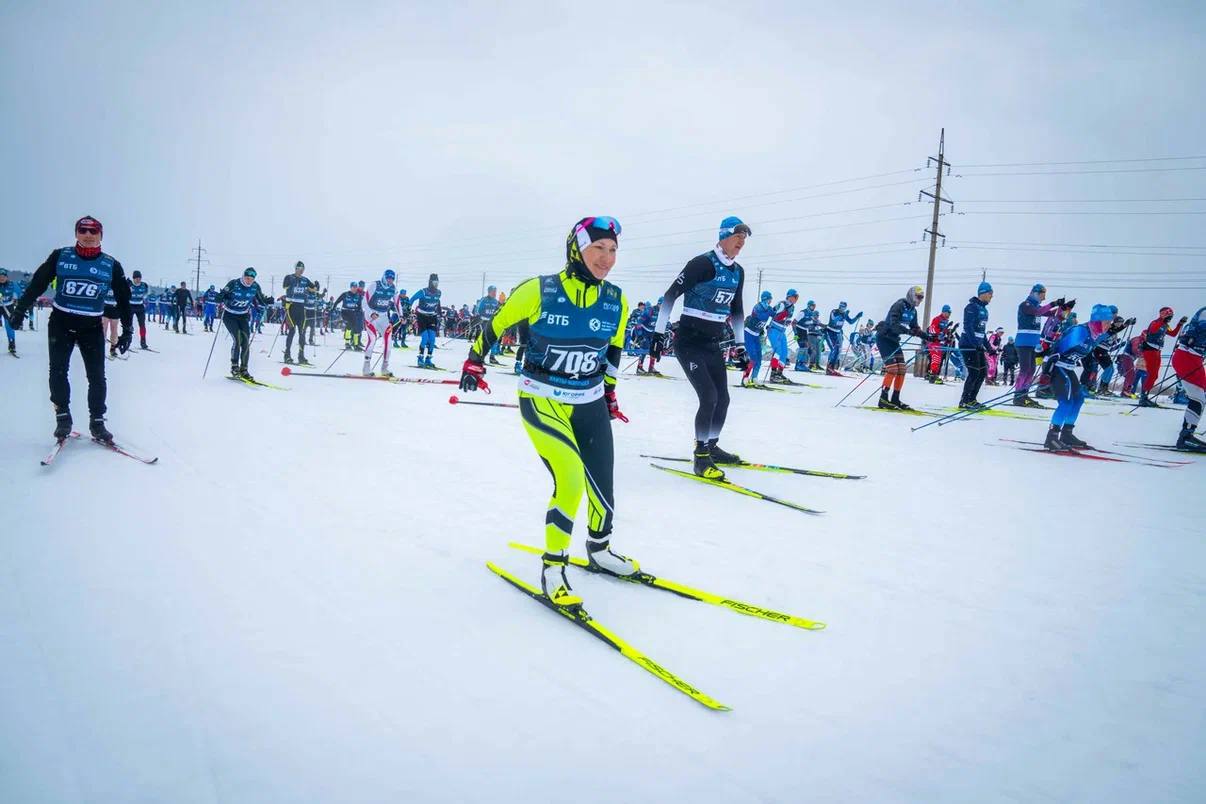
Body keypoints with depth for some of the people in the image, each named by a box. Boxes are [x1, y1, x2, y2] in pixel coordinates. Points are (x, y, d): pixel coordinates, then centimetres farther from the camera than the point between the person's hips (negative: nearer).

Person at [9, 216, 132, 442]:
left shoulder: (111, 265, -2)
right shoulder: (60, 256, -4)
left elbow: (123, 298, 4)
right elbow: (38, 282, 2)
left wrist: (127, 329, 3)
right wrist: (21, 308, 1)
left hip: (92, 328, 0)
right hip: (60, 323, 0)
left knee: (97, 376, -1)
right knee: (58, 372, -2)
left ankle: (97, 422, 10)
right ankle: (62, 417, 12)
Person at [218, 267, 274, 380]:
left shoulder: (255, 286, -9)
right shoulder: (233, 284, -19)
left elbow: (261, 300, 2)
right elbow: (222, 295, -14)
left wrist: (269, 300, -18)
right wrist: (221, 299, -37)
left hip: (244, 316, 4)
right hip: (230, 315, -3)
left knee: (246, 342, -6)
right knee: (237, 340, -18)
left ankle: (243, 369, 3)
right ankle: (234, 367, -5)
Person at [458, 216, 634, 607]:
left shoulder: (616, 302, -2)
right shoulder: (539, 291, -16)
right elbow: (497, 323, 0)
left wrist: (610, 394, 21)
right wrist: (474, 361, 8)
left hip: (589, 403, 5)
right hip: (542, 400, -5)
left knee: (602, 483, 9)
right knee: (570, 482, -19)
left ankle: (600, 550, 37)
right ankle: (552, 568, 0)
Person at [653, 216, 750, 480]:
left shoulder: (737, 272, 9)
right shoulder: (703, 263, -14)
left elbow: (736, 311, 20)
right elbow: (671, 295, -12)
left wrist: (740, 346, 19)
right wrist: (659, 332, -14)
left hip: (713, 344, 8)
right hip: (689, 342, -7)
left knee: (723, 399, 8)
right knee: (709, 397, -15)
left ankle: (711, 447, 28)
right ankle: (701, 457, -3)